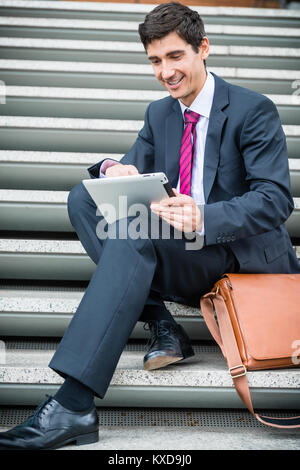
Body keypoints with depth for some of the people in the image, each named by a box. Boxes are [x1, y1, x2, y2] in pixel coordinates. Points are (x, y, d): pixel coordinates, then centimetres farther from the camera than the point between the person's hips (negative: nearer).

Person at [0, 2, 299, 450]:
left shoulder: (254, 110, -5)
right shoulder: (159, 114, 15)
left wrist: (202, 219, -33)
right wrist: (115, 170, -14)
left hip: (244, 256, -6)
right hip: (175, 253, 7)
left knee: (136, 229, -34)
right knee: (84, 197, -10)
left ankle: (74, 404, -41)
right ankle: (159, 322, -20)